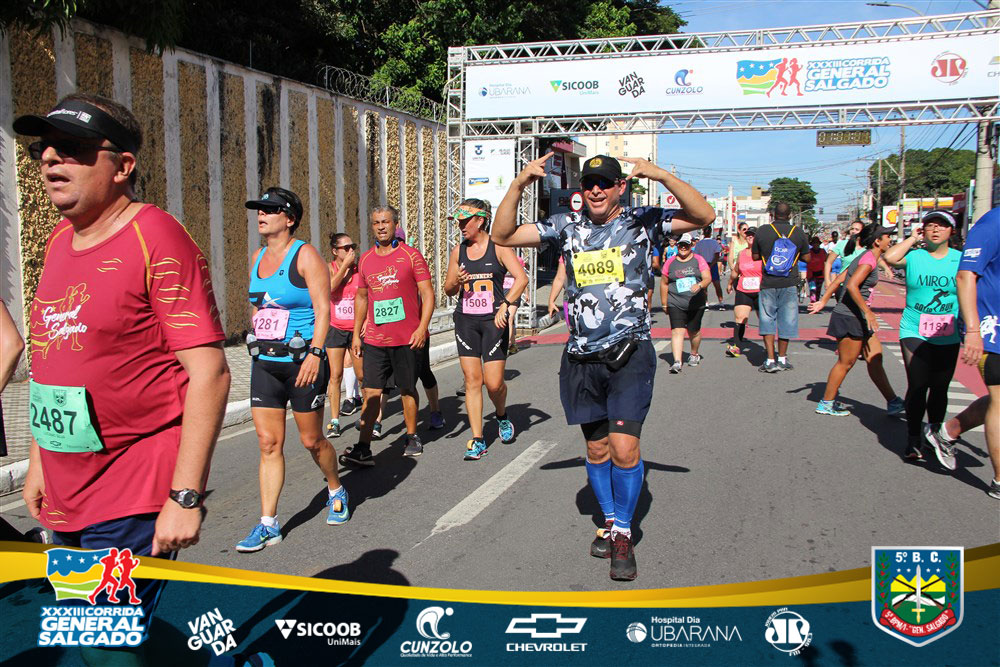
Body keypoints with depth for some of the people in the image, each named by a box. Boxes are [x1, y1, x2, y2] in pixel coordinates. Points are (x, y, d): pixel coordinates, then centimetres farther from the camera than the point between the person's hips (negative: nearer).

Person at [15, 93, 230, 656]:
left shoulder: (156, 239, -14)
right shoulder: (59, 243, 10)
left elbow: (209, 374, -19)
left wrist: (186, 495, -21)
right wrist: (39, 461, 19)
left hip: (132, 503, -8)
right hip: (63, 500, 8)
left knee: (111, 648, -4)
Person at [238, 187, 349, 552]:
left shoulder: (305, 255, -8)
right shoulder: (257, 257, 12)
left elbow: (323, 308, -14)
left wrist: (314, 352, -23)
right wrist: (258, 346, 16)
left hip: (301, 362, -6)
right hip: (264, 364, 6)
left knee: (312, 440, 6)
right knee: (268, 443, 2)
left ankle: (336, 491, 34)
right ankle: (268, 524, 7)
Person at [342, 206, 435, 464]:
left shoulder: (411, 255, -3)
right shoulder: (365, 259, 10)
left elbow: (427, 293, -5)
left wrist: (422, 328, -15)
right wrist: (356, 333, 15)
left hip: (408, 339, -3)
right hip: (375, 339, 3)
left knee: (407, 389, 9)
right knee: (371, 392, -3)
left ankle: (412, 438, 26)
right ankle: (363, 449, -3)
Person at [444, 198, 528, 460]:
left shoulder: (498, 247, -4)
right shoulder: (458, 251, 9)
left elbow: (521, 278, -14)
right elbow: (448, 290, 15)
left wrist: (505, 306, -23)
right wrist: (456, 281, -7)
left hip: (494, 320, -3)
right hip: (465, 320, 4)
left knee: (494, 382, -5)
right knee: (472, 380, 0)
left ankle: (502, 416, 29)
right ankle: (478, 440, 7)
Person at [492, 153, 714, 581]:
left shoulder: (643, 222, 1)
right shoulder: (566, 227, 8)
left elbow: (704, 216, -10)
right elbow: (502, 236, 6)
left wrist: (662, 176, -21)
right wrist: (519, 184, -7)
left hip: (630, 354, -3)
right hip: (582, 357, 3)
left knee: (625, 448, -10)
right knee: (597, 449, 13)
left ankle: (623, 534, 10)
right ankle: (609, 524, 33)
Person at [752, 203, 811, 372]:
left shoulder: (762, 231, -4)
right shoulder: (799, 233, -1)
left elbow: (755, 256, 4)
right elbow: (806, 257, 8)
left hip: (768, 283, -1)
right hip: (789, 283, 1)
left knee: (767, 320, 5)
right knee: (786, 320, 11)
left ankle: (771, 360, -1)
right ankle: (782, 359, 20)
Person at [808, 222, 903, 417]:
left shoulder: (866, 257, 14)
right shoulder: (869, 259, -15)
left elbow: (839, 279, 14)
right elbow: (852, 286, -26)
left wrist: (823, 301, 14)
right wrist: (868, 312, -25)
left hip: (857, 317, 10)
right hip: (850, 317, -10)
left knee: (875, 359, 10)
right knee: (846, 363, 0)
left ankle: (893, 403, 15)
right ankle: (826, 404, 11)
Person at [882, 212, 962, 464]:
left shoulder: (961, 260, 4)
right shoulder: (914, 256, 0)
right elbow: (889, 257, -19)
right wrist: (913, 238, -6)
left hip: (948, 338, 2)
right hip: (914, 333, -2)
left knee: (940, 389, 9)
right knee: (917, 386, -7)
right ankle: (914, 441, 3)